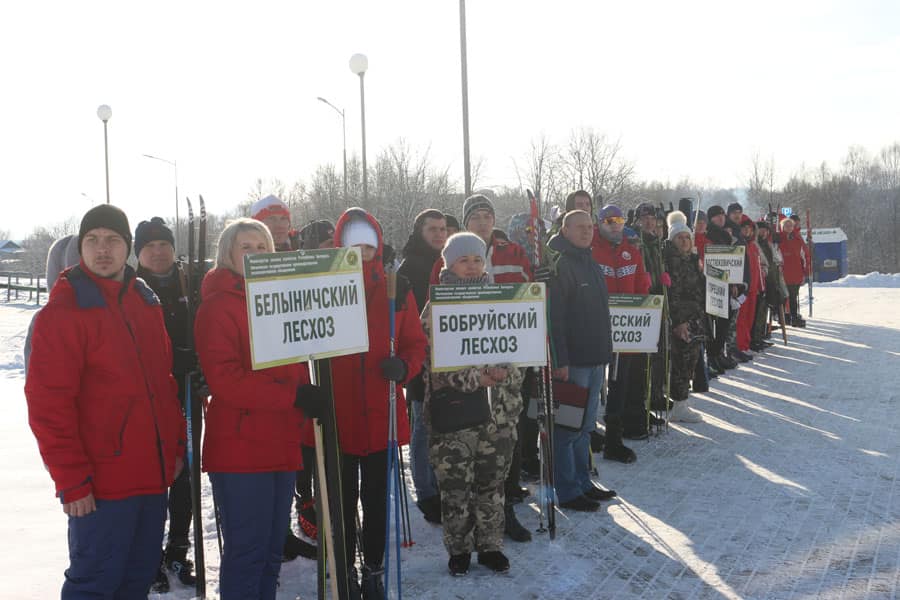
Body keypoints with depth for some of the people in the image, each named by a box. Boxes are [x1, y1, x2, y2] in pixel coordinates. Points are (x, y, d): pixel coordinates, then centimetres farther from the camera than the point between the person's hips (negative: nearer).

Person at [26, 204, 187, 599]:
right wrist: (71, 481, -16)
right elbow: (48, 405, -13)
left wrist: (177, 444, 13)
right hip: (101, 484, -7)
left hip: (153, 475, 7)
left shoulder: (147, 304, 12)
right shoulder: (61, 313, -9)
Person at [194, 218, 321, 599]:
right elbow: (224, 378, -16)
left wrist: (307, 397, 1)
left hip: (281, 444, 7)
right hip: (240, 447, -7)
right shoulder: (218, 306, -5)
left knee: (272, 551, 13)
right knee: (247, 551, -5)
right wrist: (292, 396, -21)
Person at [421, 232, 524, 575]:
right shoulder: (436, 308, -1)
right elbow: (433, 360, -9)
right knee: (455, 485, 3)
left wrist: (505, 372, -12)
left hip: (499, 411, 3)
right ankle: (459, 549, 19)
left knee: (492, 481, 10)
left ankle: (490, 545, 25)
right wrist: (475, 378, -20)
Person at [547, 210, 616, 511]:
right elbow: (554, 317, -19)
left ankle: (583, 482, 26)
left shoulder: (591, 265, 16)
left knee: (585, 426, 16)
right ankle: (568, 491, 6)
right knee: (568, 427, -1)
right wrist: (560, 361, -23)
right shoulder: (559, 265, -13)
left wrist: (605, 353, 20)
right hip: (572, 361, -9)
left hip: (595, 359, 9)